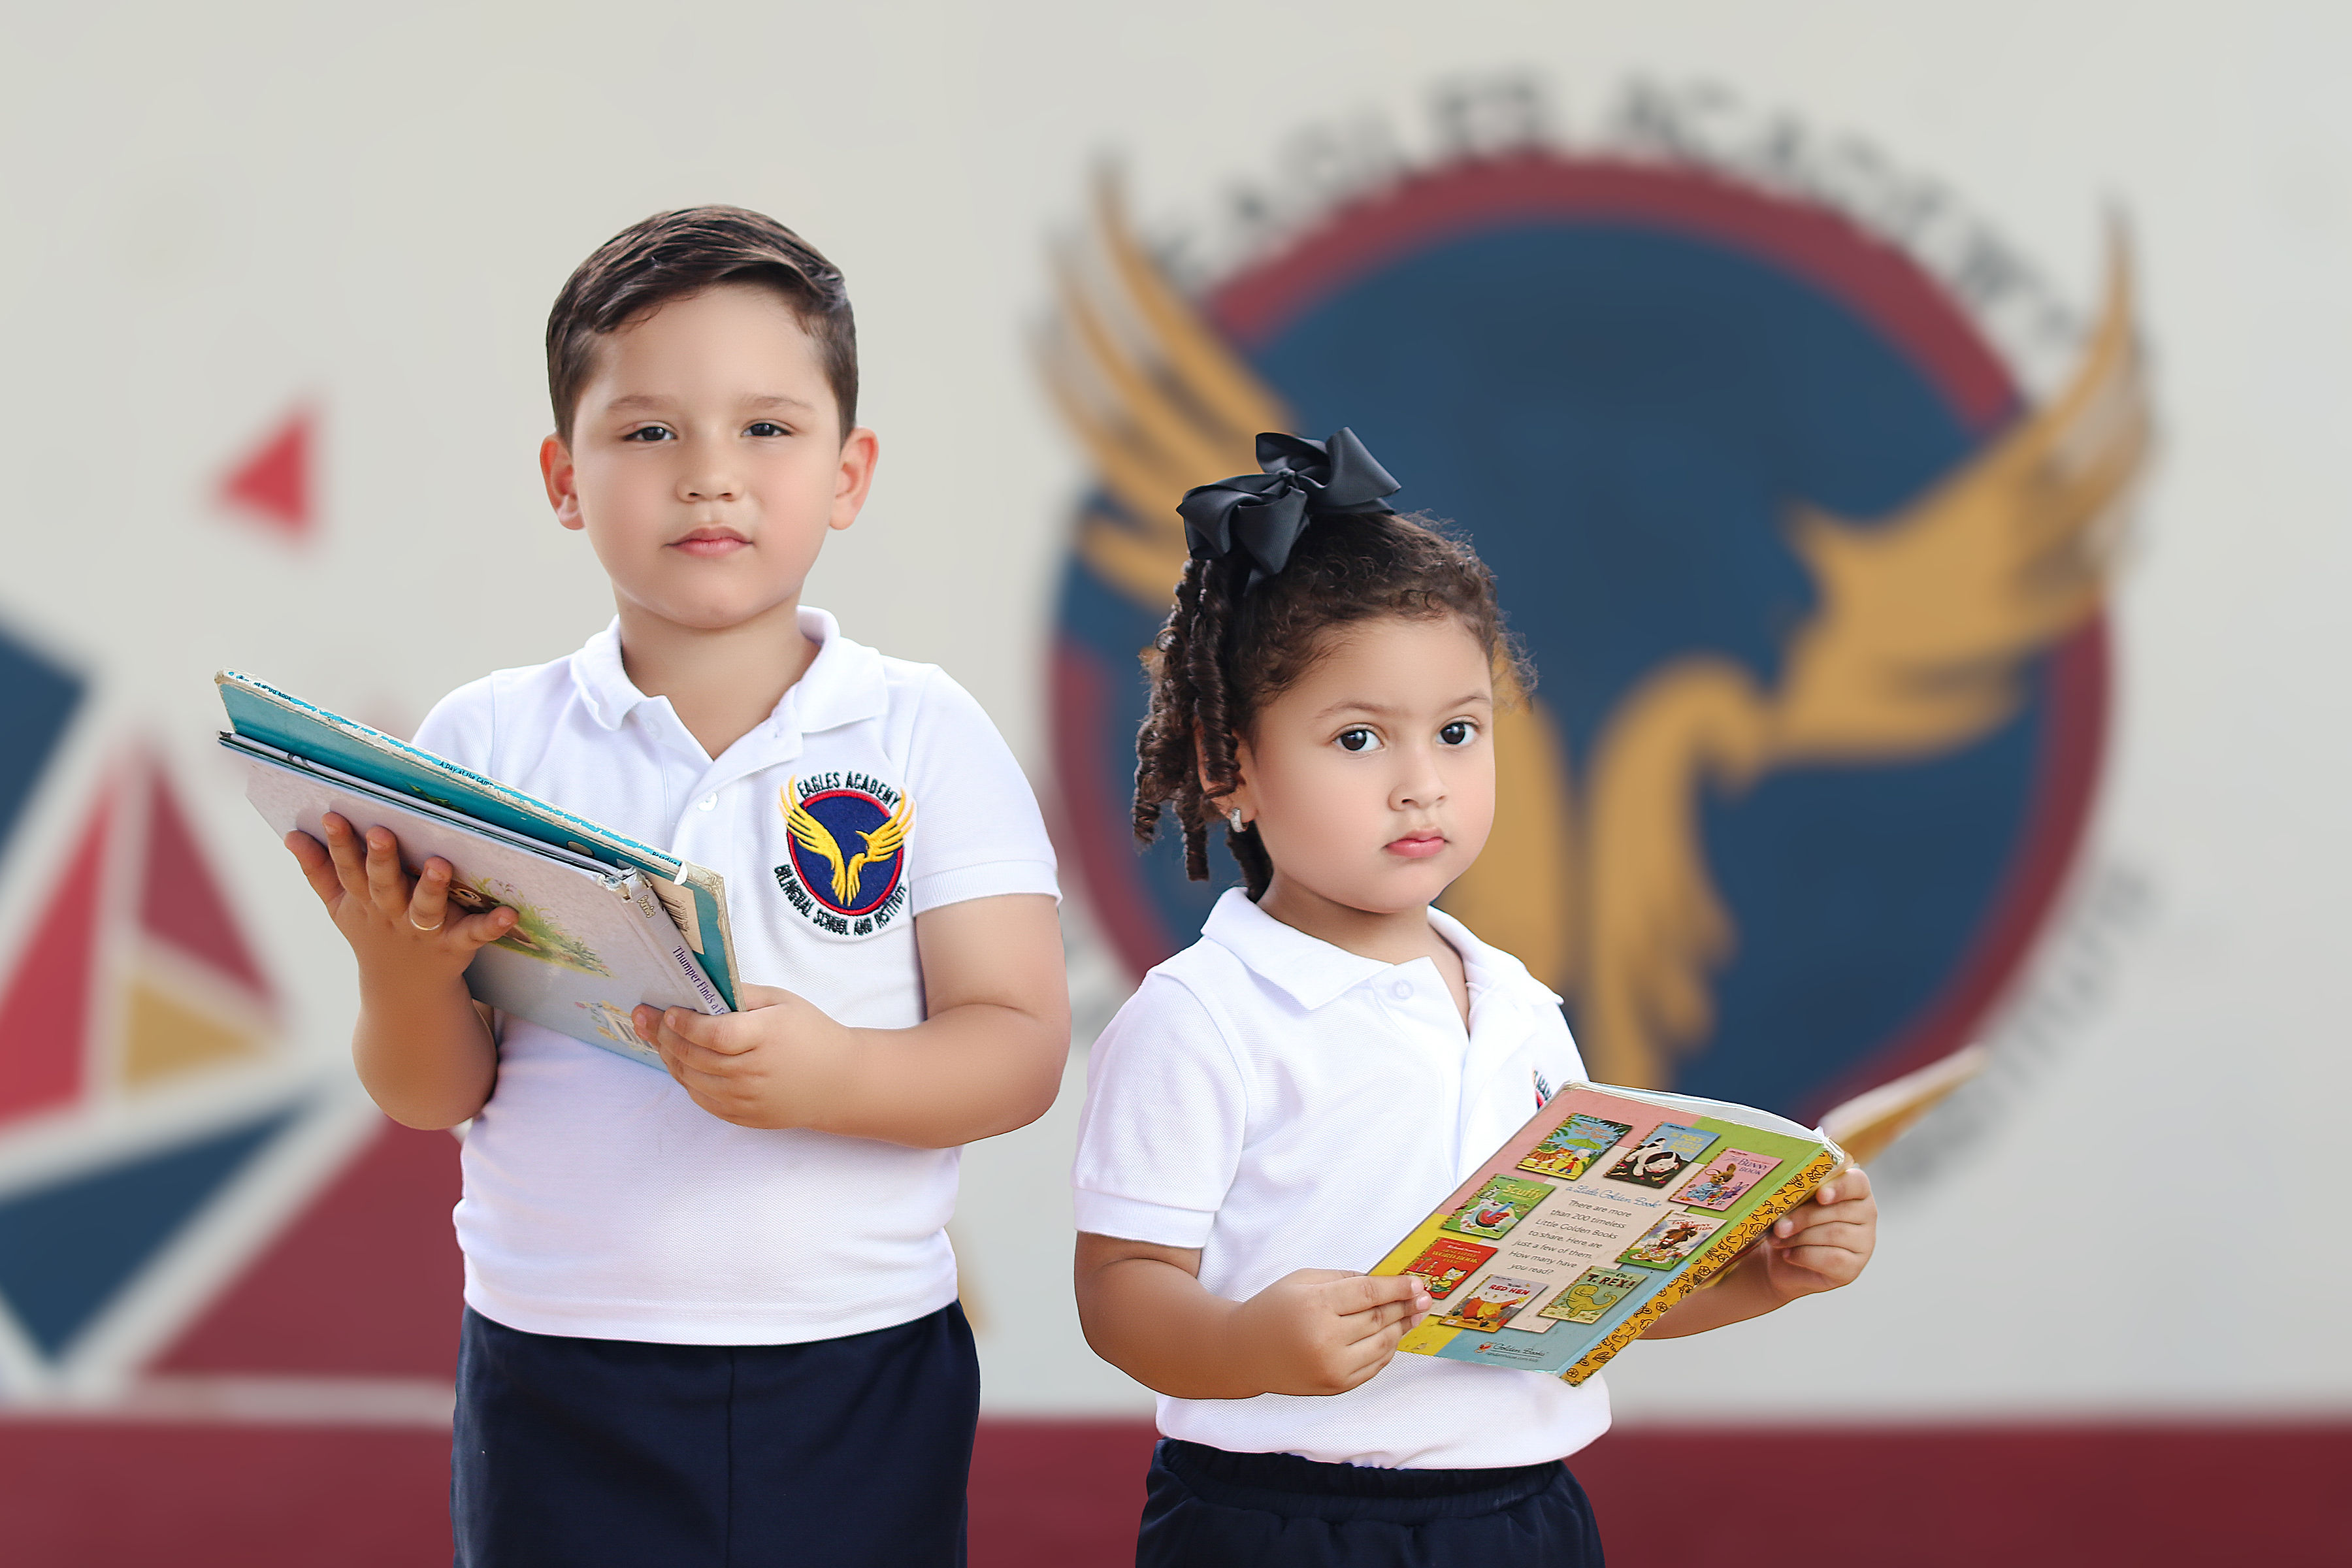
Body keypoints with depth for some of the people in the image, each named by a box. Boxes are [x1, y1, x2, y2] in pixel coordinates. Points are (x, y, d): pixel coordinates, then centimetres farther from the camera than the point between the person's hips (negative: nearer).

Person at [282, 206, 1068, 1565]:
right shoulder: (489, 739, 2)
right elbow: (433, 1097, 1)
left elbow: (1021, 1049, -6)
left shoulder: (925, 737, 0)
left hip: (858, 1387, 0)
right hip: (559, 1389, 0)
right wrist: (404, 970, -20)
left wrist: (831, 1074, -24)